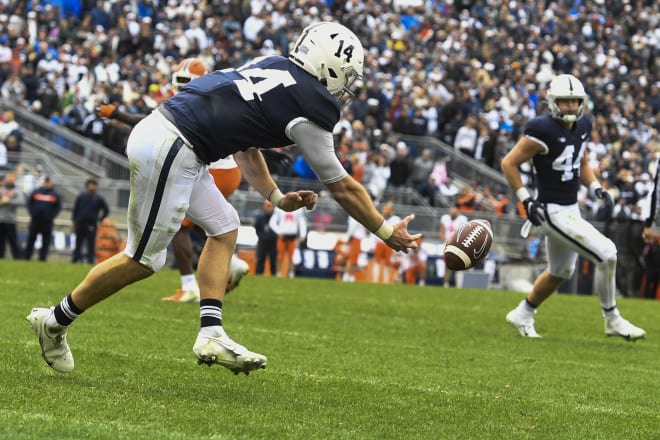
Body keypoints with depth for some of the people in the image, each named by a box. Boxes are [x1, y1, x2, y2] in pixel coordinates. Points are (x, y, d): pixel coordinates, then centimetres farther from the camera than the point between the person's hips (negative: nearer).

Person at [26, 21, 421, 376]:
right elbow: (342, 187, 5)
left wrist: (278, 198, 30)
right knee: (143, 260, 3)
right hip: (168, 151, -9)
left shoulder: (271, 67, 17)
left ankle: (211, 334, 9)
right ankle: (56, 321, 14)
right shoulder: (310, 108, -5)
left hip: (157, 131, 9)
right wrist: (387, 233, 16)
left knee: (224, 227, 16)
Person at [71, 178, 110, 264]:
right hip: (80, 223, 1)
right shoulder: (81, 196, 9)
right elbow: (75, 209, 10)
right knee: (78, 243, 4)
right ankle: (75, 258, 10)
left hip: (91, 224, -1)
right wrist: (74, 221, 5)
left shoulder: (99, 198, 7)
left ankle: (90, 260, -4)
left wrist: (100, 219, 6)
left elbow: (106, 210, 13)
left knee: (91, 244, -4)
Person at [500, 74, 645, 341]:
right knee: (606, 254, -16)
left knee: (560, 272, 25)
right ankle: (612, 320, -1)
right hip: (553, 212, -9)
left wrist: (595, 187, 3)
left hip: (571, 209, 9)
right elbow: (509, 163, -15)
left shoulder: (582, 126, 4)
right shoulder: (543, 130, -20)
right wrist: (526, 200, -17)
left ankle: (522, 316, 44)